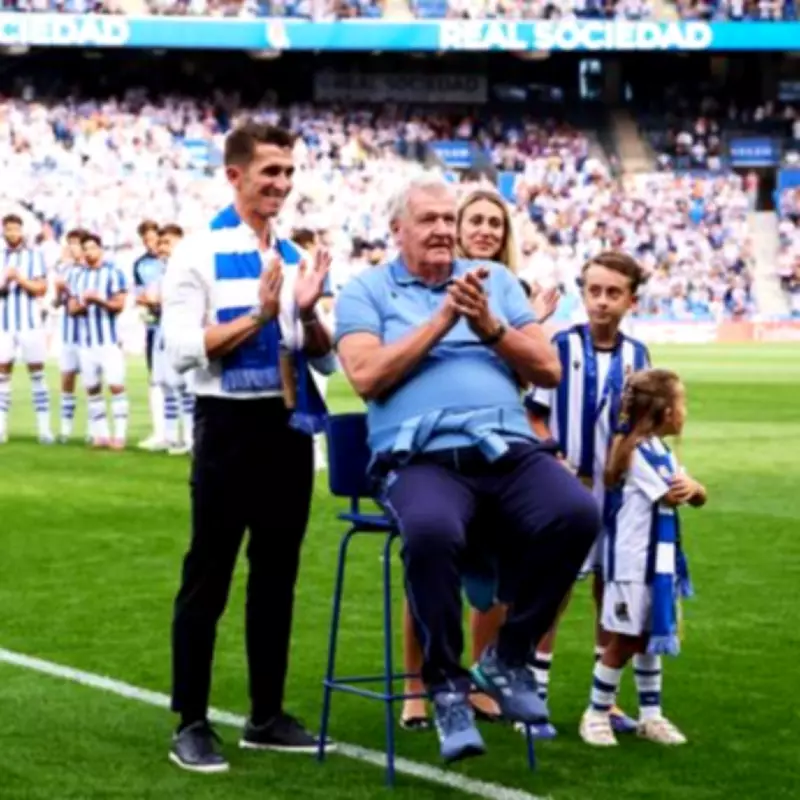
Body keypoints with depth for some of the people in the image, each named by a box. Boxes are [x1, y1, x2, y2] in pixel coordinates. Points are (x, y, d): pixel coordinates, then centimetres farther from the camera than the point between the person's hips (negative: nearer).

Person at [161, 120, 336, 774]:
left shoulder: (296, 257, 11)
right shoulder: (198, 253, -7)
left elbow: (327, 360, 12)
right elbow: (184, 351, -16)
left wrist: (307, 313, -7)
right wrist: (259, 313, -20)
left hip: (290, 425, 6)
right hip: (231, 425, -6)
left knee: (277, 573, 12)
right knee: (208, 575, -1)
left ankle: (267, 716, 21)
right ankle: (191, 723, 5)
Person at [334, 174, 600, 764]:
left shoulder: (495, 280, 21)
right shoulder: (367, 290, 12)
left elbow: (549, 370, 13)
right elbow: (366, 376, -5)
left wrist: (490, 328, -3)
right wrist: (440, 321, -6)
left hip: (509, 448, 4)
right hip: (422, 458, -4)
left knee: (578, 514, -27)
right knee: (432, 531, -38)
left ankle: (507, 658, -5)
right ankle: (446, 681, -15)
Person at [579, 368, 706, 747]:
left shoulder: (662, 453, 12)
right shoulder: (639, 453, -18)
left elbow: (696, 497, 9)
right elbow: (671, 497, -14)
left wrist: (691, 487, -14)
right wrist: (685, 487, 7)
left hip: (658, 562, 9)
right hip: (633, 563, -9)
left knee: (648, 640, 15)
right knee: (623, 642, -1)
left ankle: (651, 716, 22)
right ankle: (596, 715, 10)